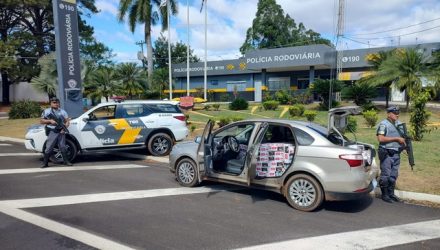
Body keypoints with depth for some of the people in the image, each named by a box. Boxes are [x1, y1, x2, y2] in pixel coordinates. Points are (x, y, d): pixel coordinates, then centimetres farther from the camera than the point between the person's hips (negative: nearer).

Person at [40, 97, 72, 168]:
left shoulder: (63, 111, 11)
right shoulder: (46, 111, 7)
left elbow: (67, 121, 7)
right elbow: (41, 121, 5)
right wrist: (50, 121, -11)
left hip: (61, 131, 2)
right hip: (52, 132, -2)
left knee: (63, 147, 5)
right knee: (49, 148, -3)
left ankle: (66, 161, 13)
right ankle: (45, 163, 5)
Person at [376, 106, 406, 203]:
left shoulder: (399, 123, 14)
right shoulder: (383, 124, -9)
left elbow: (403, 136, 25)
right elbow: (380, 138, -20)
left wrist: (404, 143, 4)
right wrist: (396, 138, -17)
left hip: (396, 154, 7)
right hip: (386, 154, -7)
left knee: (393, 175, 14)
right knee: (385, 175, -2)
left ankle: (391, 194, 26)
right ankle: (384, 195, 9)